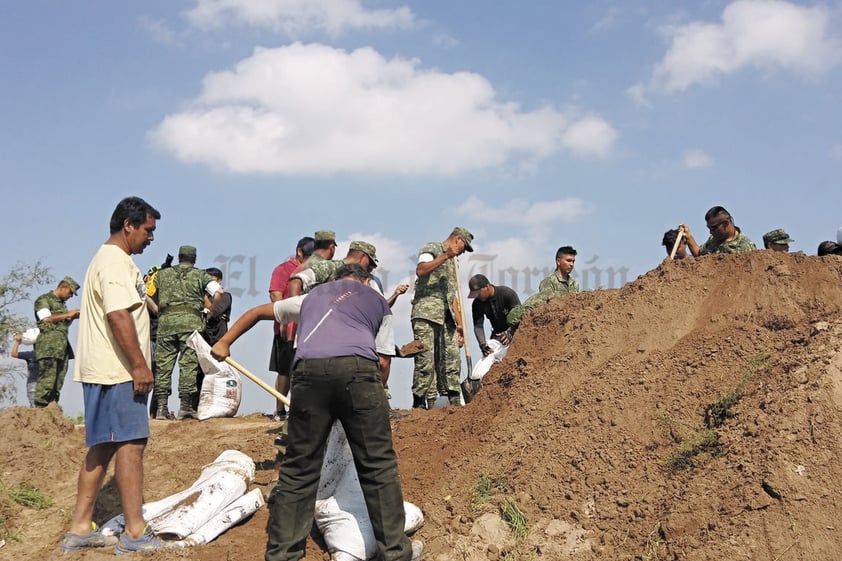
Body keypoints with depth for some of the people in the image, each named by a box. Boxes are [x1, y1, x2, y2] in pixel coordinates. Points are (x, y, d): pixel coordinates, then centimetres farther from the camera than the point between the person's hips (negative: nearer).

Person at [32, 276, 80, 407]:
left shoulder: (62, 304, 24)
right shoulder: (44, 299, 1)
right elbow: (46, 319, -12)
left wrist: (72, 318, 10)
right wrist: (67, 314, -6)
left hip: (61, 347, 8)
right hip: (48, 346, -8)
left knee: (58, 381, 3)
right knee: (47, 380, -14)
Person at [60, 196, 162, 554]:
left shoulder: (107, 258, 21)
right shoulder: (116, 260, -13)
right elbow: (118, 316, -23)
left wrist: (136, 364, 22)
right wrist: (139, 366, -22)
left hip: (103, 371, 11)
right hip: (117, 370, -11)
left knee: (102, 447, 12)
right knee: (131, 444, -9)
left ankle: (80, 529, 16)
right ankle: (135, 534, -6)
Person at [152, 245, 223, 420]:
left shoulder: (163, 274, 21)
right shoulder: (200, 275, 14)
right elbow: (219, 292, 0)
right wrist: (211, 312, 11)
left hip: (166, 320, 2)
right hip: (190, 320, -2)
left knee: (163, 363, 4)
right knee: (188, 364, -2)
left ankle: (161, 407, 0)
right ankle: (185, 406, -6)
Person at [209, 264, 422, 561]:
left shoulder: (312, 297, 37)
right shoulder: (378, 302, 30)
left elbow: (256, 312, 46)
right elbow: (383, 362, 20)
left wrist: (224, 342, 54)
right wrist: (369, 399, 31)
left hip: (309, 369, 2)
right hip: (359, 368, -2)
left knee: (298, 470, 10)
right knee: (378, 466, 6)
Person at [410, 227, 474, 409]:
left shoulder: (453, 263, 29)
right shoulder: (431, 248, 5)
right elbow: (420, 270, -16)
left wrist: (459, 324, 19)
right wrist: (445, 255, -16)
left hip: (447, 317, 8)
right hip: (426, 313, -8)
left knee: (452, 359, 0)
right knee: (426, 360, -12)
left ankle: (454, 404, 1)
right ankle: (420, 404, -11)